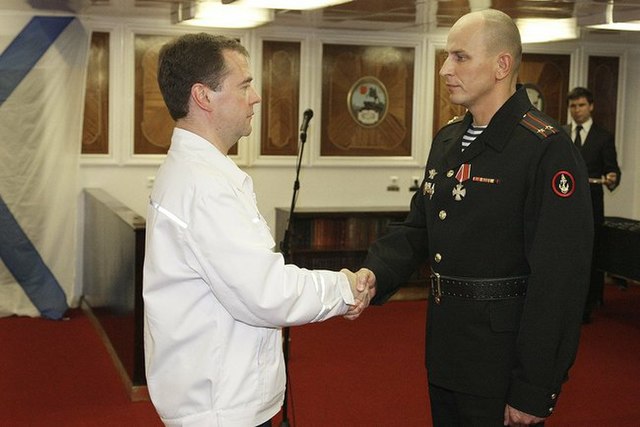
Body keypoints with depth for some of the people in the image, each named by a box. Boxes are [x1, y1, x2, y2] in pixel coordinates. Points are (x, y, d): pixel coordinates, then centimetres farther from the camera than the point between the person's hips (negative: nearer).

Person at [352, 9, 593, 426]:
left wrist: (533, 393, -19)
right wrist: (374, 274, -10)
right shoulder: (448, 140, 9)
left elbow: (559, 281, -20)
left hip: (503, 365, -7)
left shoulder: (548, 150, -18)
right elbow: (417, 229, 12)